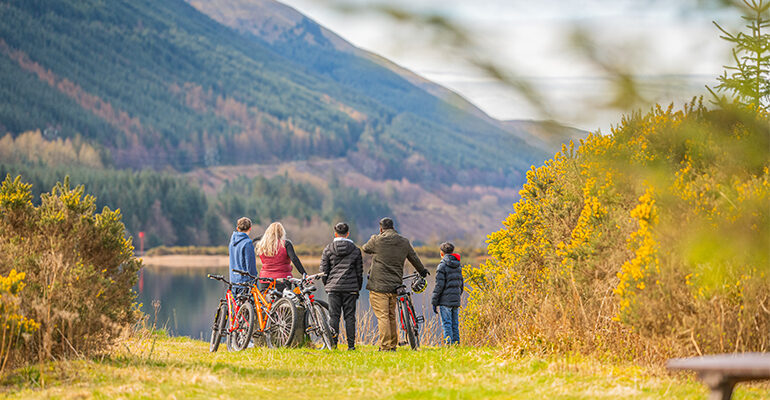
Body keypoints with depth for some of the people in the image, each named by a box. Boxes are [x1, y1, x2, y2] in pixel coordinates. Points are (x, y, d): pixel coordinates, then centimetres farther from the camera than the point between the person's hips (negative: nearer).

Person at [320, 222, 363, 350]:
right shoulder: (355, 250, 3)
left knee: (333, 316, 3)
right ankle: (351, 345, 1)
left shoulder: (328, 249, 2)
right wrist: (358, 288, 16)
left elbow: (324, 270, 2)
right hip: (351, 287, 0)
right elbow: (359, 272, 7)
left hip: (333, 287, 0)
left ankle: (333, 344, -1)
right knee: (350, 316, 3)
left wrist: (327, 285, 14)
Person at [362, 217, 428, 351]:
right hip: (395, 285, 5)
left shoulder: (377, 240, -7)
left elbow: (365, 248, 13)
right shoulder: (404, 242, 6)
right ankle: (393, 345, 20)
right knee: (391, 316, 16)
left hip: (379, 286, -5)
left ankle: (385, 347, -7)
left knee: (382, 316, -4)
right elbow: (414, 258, 20)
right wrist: (422, 271, 39)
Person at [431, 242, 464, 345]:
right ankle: (456, 344, 9)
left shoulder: (442, 266, -8)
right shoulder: (458, 266, 12)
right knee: (455, 325, 10)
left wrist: (434, 302, -8)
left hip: (445, 301, -6)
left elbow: (439, 285, -12)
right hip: (456, 301, 6)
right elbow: (461, 285, 17)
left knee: (447, 325, -6)